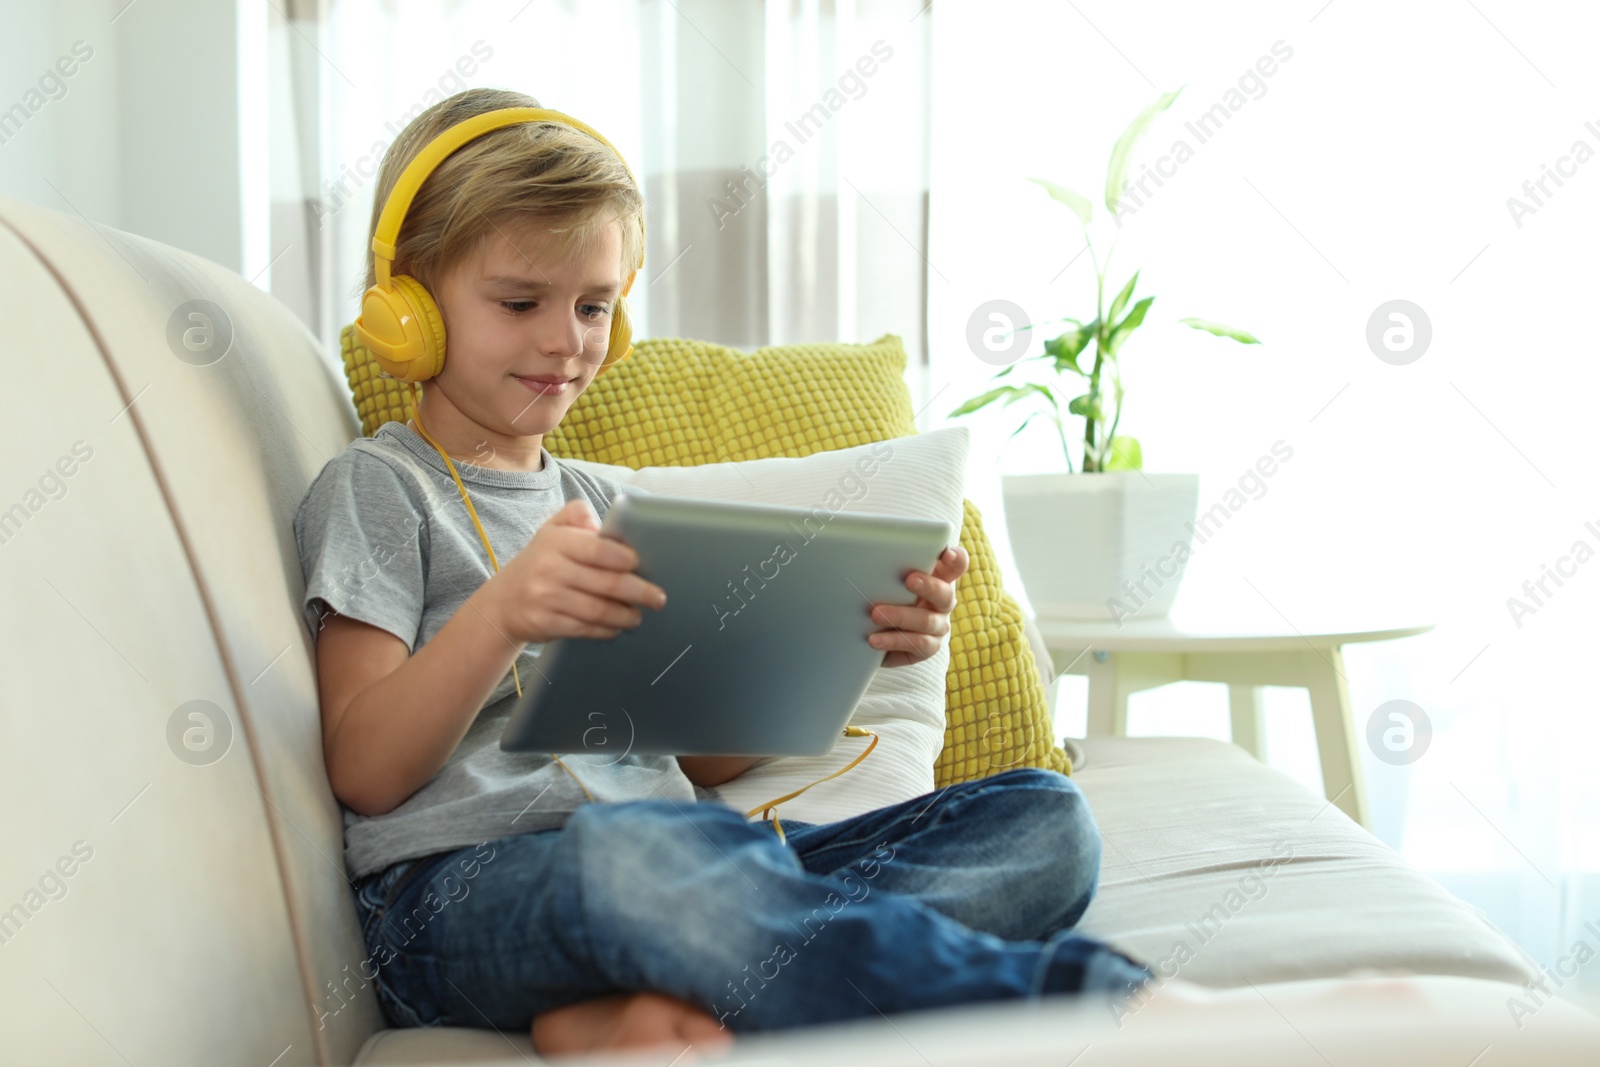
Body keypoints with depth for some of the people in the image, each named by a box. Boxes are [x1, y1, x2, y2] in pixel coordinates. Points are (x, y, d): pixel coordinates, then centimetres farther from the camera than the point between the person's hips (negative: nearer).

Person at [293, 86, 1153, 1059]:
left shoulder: (604, 505, 27)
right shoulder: (377, 488, 9)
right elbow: (365, 774, -4)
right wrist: (501, 614, -21)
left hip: (684, 856, 7)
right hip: (463, 889, -6)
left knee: (1046, 817, -14)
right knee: (629, 849, -43)